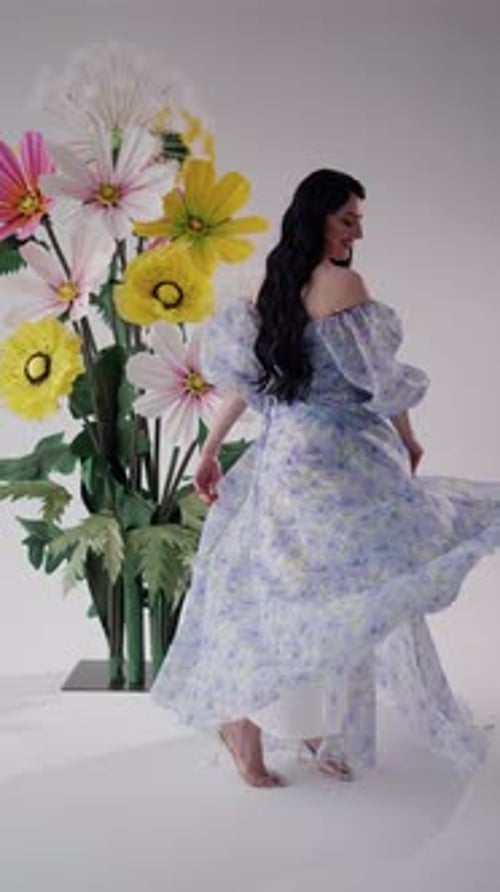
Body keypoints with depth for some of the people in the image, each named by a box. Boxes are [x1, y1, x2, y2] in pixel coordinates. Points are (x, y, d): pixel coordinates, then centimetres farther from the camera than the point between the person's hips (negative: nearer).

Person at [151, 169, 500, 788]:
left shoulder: (274, 285, 10)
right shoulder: (343, 283, -12)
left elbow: (243, 380, 12)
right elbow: (376, 377, -10)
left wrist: (210, 449, 18)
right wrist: (408, 438, 6)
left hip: (283, 452, 8)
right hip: (336, 457, -8)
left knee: (314, 600, 16)